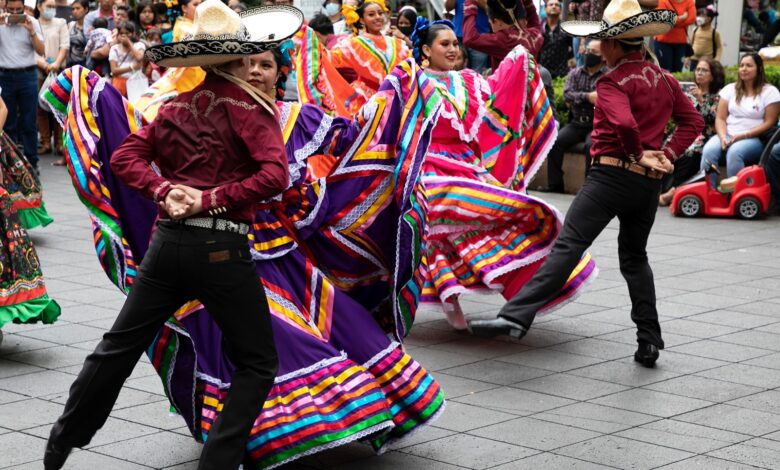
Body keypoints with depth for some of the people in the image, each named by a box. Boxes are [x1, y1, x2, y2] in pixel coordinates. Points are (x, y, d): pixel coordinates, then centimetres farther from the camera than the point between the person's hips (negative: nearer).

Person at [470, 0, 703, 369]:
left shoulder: (613, 82, -9)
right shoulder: (664, 79, 14)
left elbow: (624, 122, -26)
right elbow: (692, 120, 17)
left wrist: (638, 153, -9)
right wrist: (667, 154, 6)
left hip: (612, 174, -7)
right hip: (649, 183, 7)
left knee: (568, 245, -17)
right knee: (634, 257, 21)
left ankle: (515, 317, -28)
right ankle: (649, 341, 17)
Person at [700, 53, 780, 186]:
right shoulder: (730, 89, 14)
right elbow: (720, 118, 8)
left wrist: (744, 135, -15)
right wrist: (723, 137, -13)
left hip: (754, 139, -3)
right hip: (728, 135, 3)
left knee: (734, 152, -37)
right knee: (709, 150, -29)